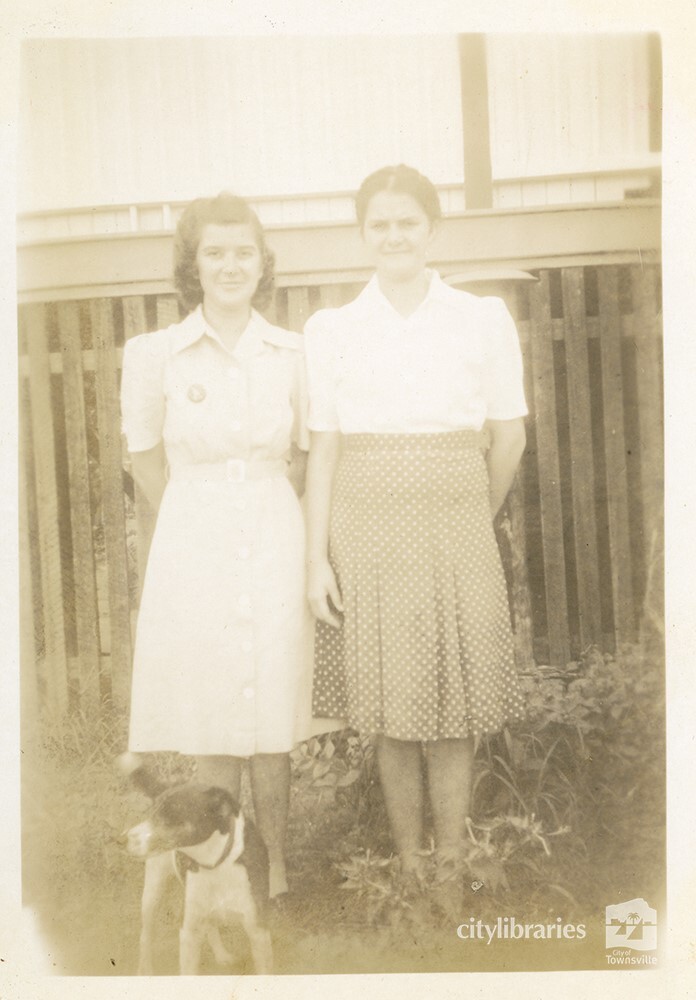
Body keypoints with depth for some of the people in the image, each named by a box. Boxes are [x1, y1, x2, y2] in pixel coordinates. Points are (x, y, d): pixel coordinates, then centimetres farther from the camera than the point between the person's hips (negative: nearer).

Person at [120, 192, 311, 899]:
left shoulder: (292, 352, 1)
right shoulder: (154, 354, -4)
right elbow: (146, 458, 8)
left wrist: (262, 513, 12)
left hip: (276, 545, 1)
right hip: (194, 549, -1)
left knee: (274, 725, 8)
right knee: (210, 730, 6)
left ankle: (275, 868, 27)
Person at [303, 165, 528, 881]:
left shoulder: (484, 319, 3)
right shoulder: (330, 329, 4)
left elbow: (509, 437, 7)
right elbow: (323, 448, 1)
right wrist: (317, 557, -4)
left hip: (455, 533, 0)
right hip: (366, 532, 0)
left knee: (452, 711, 3)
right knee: (391, 712, 6)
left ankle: (452, 865, 18)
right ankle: (407, 863, 21)